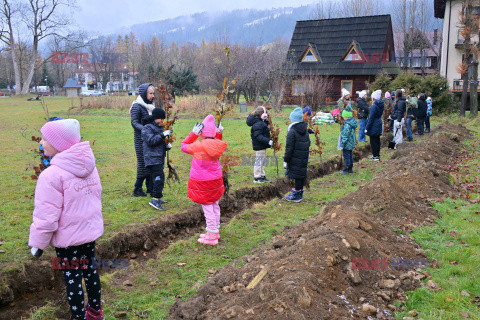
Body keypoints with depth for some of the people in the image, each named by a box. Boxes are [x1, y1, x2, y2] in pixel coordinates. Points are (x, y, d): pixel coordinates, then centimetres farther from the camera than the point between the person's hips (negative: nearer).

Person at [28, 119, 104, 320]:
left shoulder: (51, 175, -24)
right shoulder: (89, 167, -1)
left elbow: (46, 217, -22)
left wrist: (37, 243, -9)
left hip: (68, 237, -7)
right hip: (91, 230, 7)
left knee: (72, 277, 8)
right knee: (89, 268, 22)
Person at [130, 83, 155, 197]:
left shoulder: (150, 105, 14)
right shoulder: (137, 106, -9)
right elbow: (134, 122, -15)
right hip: (141, 139, -7)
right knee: (143, 163, -5)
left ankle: (150, 187, 19)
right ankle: (137, 189, 7)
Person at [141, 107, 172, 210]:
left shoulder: (160, 128, 22)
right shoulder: (147, 128, -6)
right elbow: (151, 141, -19)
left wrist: (167, 145, 7)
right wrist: (163, 135, -22)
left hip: (159, 159, 9)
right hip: (152, 158, -9)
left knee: (155, 179, 12)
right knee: (159, 177, -18)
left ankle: (157, 198, 19)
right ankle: (155, 199, -20)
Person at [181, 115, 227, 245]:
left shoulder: (199, 146, -21)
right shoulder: (217, 145, -4)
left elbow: (184, 146, -3)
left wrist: (194, 133, -8)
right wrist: (219, 133, 12)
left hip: (202, 183, -7)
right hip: (216, 180, 7)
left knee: (207, 208, 0)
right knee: (215, 205, 18)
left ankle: (212, 236, 7)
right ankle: (215, 231, 32)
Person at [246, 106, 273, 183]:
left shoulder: (261, 122, 11)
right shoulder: (258, 124, -22)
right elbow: (258, 136, -27)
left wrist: (266, 120, 12)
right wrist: (268, 141, -31)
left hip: (262, 146, 11)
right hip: (259, 146, -11)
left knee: (263, 161, 18)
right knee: (259, 161, -3)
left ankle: (262, 176, 29)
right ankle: (256, 178, 7)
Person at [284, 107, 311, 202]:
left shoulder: (292, 132, -16)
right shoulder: (305, 131, 9)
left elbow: (289, 148, -17)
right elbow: (308, 144, 18)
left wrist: (286, 160, -11)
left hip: (295, 160, -8)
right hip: (304, 159, 8)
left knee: (297, 176, -2)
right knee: (302, 175, 14)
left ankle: (296, 195, 5)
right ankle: (300, 193, 26)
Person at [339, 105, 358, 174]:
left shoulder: (347, 124, -24)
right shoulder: (353, 122, 6)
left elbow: (345, 135, -23)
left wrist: (342, 145, -16)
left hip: (347, 144, -10)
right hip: (351, 144, 10)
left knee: (346, 156, -1)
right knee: (350, 156, 18)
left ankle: (346, 170, 6)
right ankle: (350, 168, 28)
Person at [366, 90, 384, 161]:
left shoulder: (374, 106, -19)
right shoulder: (381, 105, 6)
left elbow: (371, 118, -19)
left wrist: (367, 128, -14)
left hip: (373, 126, -9)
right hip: (379, 125, 9)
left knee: (373, 141, -1)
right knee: (377, 140, 15)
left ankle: (375, 156, 2)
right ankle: (377, 155, 23)